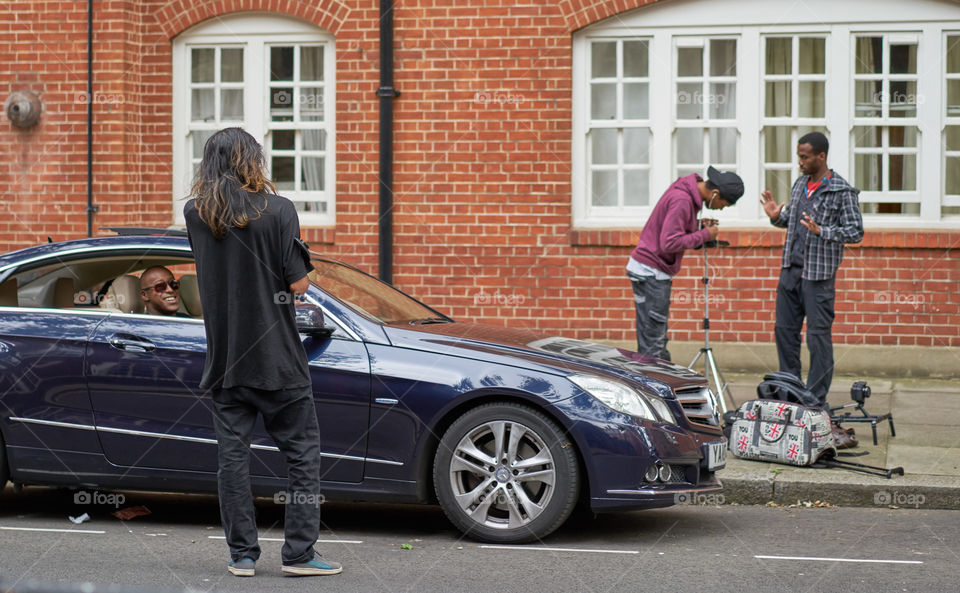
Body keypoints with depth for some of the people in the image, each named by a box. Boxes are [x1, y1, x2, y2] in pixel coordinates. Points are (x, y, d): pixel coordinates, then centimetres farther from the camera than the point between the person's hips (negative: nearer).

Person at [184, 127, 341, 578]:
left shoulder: (195, 215, 1)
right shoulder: (278, 210, -11)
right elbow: (298, 284, -11)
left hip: (224, 359, 3)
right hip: (277, 357, -3)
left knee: (232, 455, 8)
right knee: (302, 452, 6)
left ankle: (242, 554, 10)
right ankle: (299, 552, 3)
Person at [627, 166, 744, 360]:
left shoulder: (687, 192, 10)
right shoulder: (682, 200, -21)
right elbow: (669, 243, -25)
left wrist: (698, 226, 4)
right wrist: (704, 235, -15)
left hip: (653, 271, 10)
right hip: (650, 271, -10)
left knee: (658, 337, 11)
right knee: (653, 339, -10)